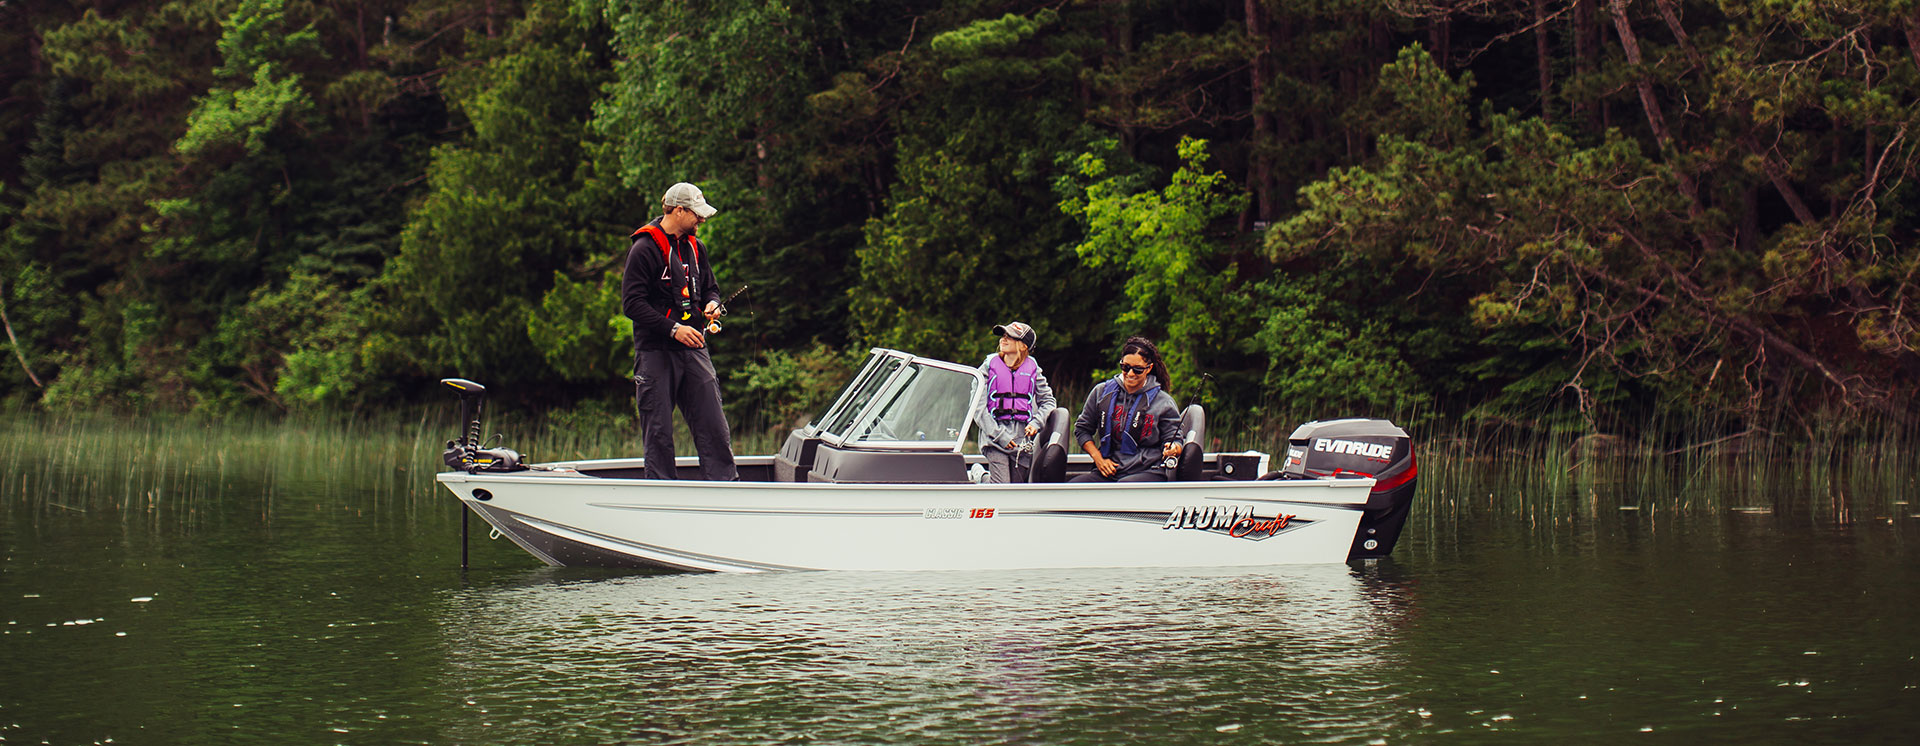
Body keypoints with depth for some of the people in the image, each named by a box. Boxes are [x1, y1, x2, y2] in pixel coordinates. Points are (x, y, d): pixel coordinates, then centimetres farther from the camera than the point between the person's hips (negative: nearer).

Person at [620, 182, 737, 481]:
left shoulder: (696, 248, 14)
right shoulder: (645, 249, -8)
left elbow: (709, 288, 26)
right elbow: (632, 303, -12)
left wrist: (711, 304, 1)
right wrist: (673, 328, -19)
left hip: (693, 349, 6)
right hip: (656, 352, -6)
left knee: (714, 426, -2)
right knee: (658, 433, -1)